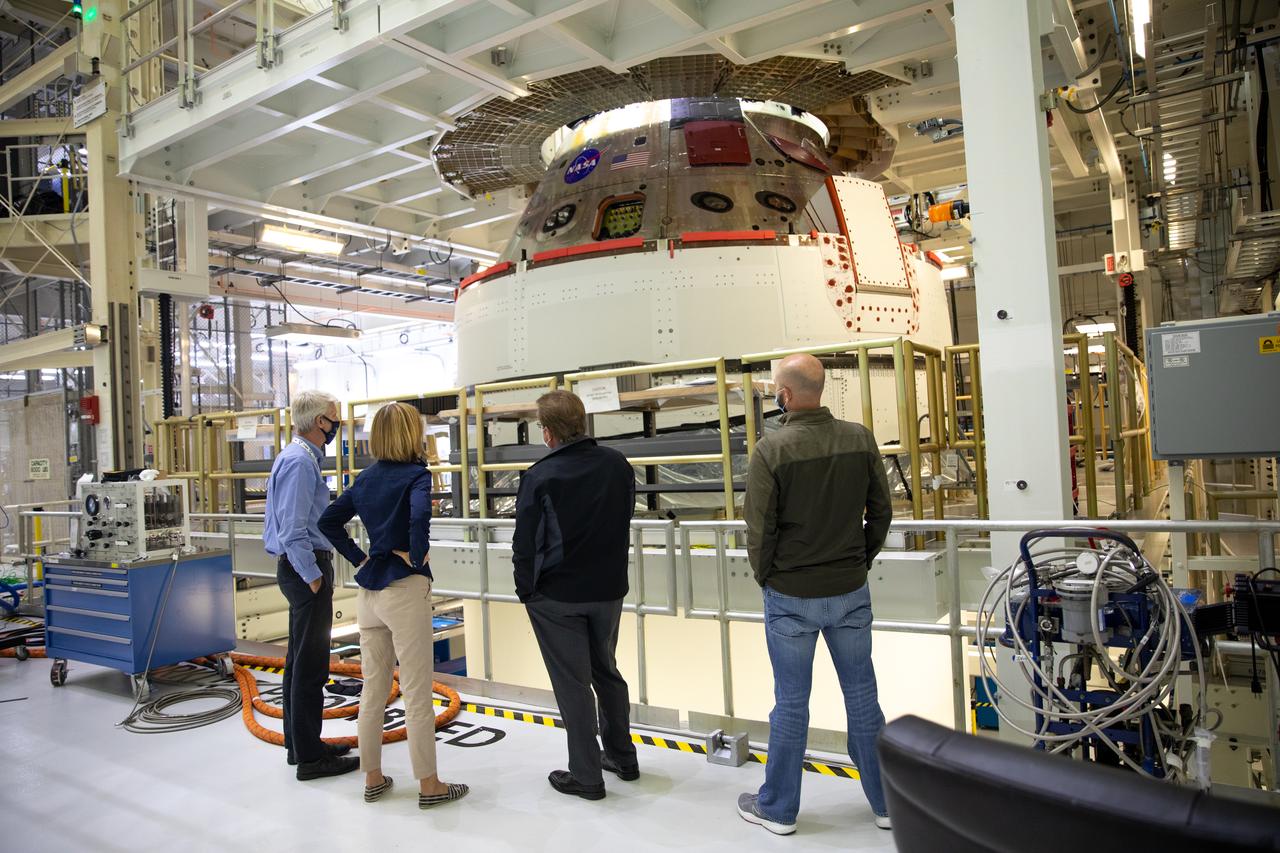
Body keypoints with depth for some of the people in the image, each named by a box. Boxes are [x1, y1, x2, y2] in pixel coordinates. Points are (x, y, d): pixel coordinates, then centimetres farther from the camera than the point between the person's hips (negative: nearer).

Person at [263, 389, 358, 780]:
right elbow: (292, 530, -24)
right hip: (307, 567, -11)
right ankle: (310, 757, 3)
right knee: (310, 664, -5)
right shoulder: (301, 462, -18)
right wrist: (313, 576, -19)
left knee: (300, 659, 17)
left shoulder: (298, 457, 15)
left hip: (304, 567, 11)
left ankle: (300, 743, 29)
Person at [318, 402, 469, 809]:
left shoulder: (366, 478, 8)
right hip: (406, 589, -7)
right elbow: (419, 515, -32)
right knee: (417, 692, 2)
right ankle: (428, 785, 13)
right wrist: (416, 555, -17)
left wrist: (358, 557, 10)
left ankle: (373, 779, 27)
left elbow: (328, 521, 13)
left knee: (373, 688, 16)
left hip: (369, 590, 7)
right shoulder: (416, 474, -12)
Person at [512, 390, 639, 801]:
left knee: (572, 682, 6)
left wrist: (526, 589, 3)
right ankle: (622, 756, 33)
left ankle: (586, 776, 16)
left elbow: (524, 542, -11)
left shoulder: (541, 475, -16)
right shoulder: (619, 464, -3)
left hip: (556, 596, -5)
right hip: (609, 589, 5)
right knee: (607, 672, 21)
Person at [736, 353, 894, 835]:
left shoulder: (772, 449, -17)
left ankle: (778, 808, 27)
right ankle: (886, 802, 30)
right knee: (862, 696, 16)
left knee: (791, 703, 10)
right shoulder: (861, 439, -5)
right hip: (851, 591, 3)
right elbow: (881, 512, 2)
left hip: (791, 596, -3)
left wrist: (765, 579, 4)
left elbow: (759, 528, -13)